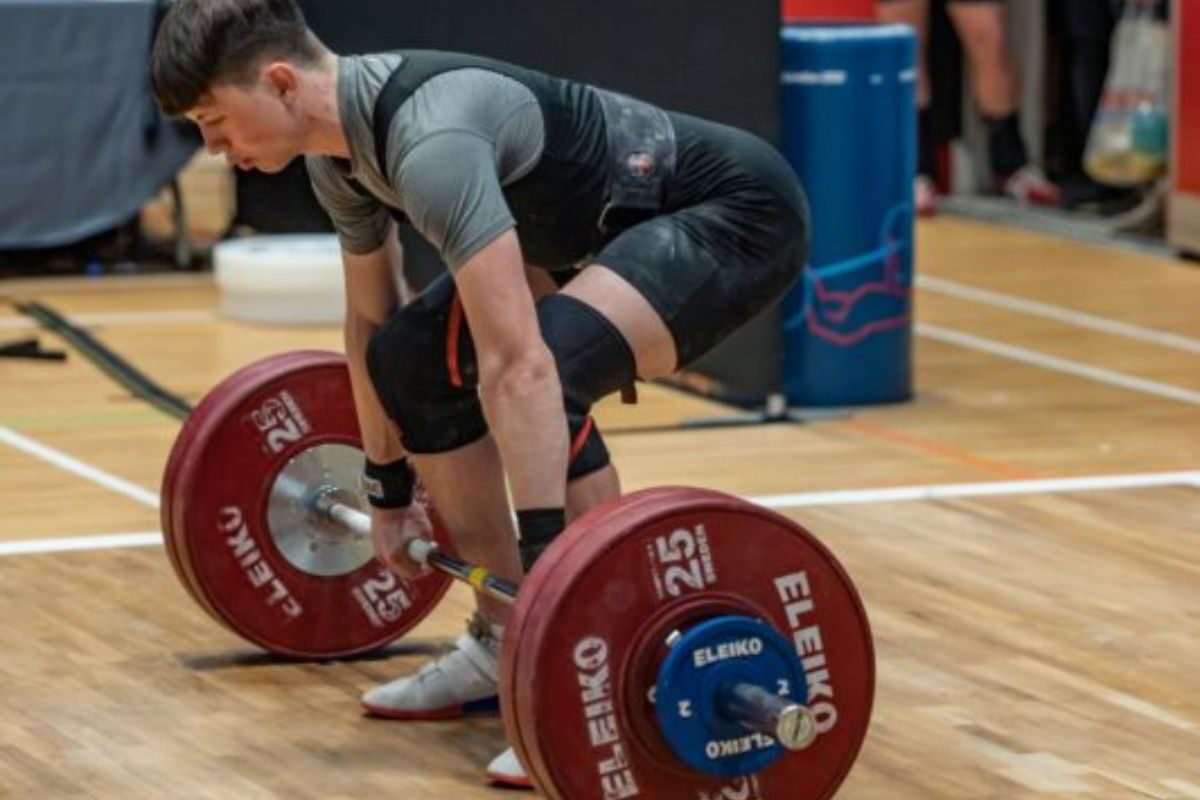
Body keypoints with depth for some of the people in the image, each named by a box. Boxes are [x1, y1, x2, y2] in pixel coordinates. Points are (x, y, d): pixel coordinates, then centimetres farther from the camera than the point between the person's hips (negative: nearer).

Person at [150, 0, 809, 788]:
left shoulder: (430, 141, -33)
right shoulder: (341, 147, -2)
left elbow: (518, 365, -38)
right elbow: (369, 320, 15)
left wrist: (548, 559, -39)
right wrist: (389, 489, 22)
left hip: (733, 213, -10)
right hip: (621, 221, 10)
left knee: (554, 363, -32)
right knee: (415, 358, 8)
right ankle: (508, 643, 15)